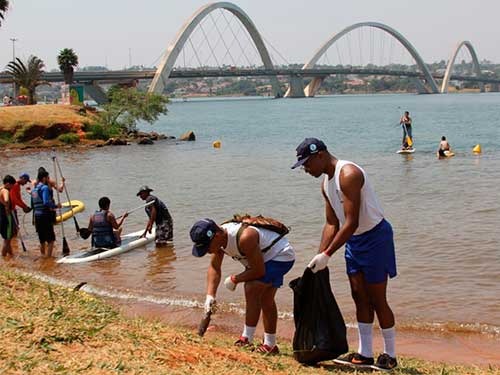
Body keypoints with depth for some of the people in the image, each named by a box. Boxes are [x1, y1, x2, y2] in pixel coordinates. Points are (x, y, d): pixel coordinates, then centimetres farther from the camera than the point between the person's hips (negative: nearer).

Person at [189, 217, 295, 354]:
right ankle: (270, 345, 27)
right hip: (265, 258, 10)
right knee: (265, 300, 15)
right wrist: (210, 295, -13)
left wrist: (234, 279, -19)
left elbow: (258, 271, -31)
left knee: (252, 289, -21)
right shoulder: (219, 238, -13)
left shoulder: (245, 238, -39)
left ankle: (247, 340, -13)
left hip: (282, 255, -10)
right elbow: (214, 267, -3)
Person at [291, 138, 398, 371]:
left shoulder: (349, 174, -24)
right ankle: (365, 354, 19)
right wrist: (319, 256, 4)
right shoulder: (326, 183, 6)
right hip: (353, 240, 9)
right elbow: (332, 224, 12)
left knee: (377, 299, -2)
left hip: (375, 237, -9)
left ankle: (390, 356, 11)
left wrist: (327, 255, -25)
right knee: (359, 298, 11)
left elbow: (352, 222, -27)